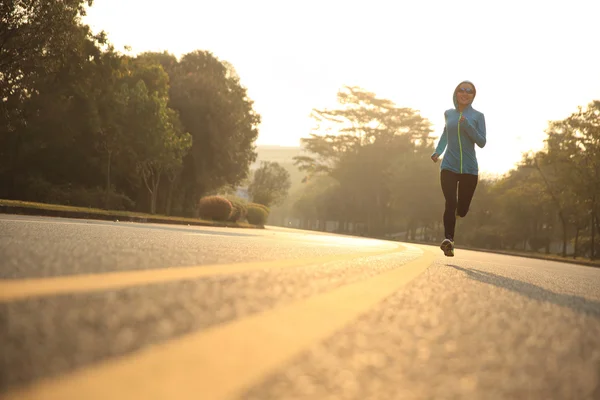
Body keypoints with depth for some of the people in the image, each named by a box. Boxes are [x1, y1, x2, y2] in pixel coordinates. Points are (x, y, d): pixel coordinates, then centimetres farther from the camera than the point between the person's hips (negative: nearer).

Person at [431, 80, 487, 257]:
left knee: (462, 209, 5)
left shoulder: (478, 116, 2)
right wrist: (438, 151, 12)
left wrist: (468, 126, -19)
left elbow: (482, 142, -6)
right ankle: (448, 240, -23)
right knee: (451, 202, -22)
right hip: (449, 167, 0)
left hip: (469, 169, 0)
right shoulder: (448, 114, 9)